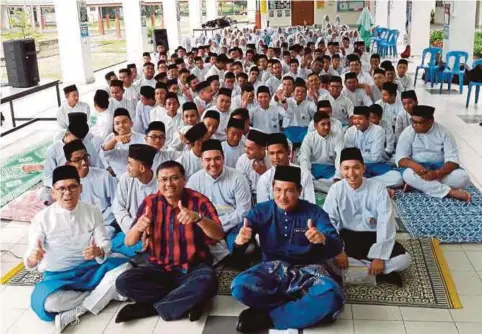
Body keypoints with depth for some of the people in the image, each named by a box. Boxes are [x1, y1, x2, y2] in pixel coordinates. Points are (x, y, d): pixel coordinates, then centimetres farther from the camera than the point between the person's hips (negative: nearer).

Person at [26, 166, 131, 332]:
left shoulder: (92, 212, -4)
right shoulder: (42, 218, -12)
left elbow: (105, 242, -4)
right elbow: (29, 259, -15)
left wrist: (98, 251, -30)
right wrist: (32, 258, -41)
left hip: (89, 269, 2)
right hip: (58, 276, -2)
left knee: (124, 267, -24)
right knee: (48, 302, -35)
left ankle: (74, 313, -23)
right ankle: (104, 294, -13)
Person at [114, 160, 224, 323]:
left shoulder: (199, 201, -10)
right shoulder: (150, 203, -3)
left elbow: (219, 235, -21)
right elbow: (129, 242, -5)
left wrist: (198, 218, -42)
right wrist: (137, 227, -30)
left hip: (193, 268, -2)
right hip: (159, 268, 3)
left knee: (207, 283, -35)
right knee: (123, 282, -22)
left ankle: (147, 307, -18)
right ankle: (188, 300, -17)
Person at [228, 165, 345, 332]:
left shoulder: (314, 212, -3)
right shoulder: (261, 211, 0)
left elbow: (337, 247, -14)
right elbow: (232, 239, -7)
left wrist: (322, 239, -39)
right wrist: (239, 240, -34)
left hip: (307, 271, -1)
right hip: (273, 269, 1)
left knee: (332, 297, -33)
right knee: (240, 287, -30)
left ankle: (267, 318, -21)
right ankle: (309, 309, -17)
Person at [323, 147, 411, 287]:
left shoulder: (378, 189, -12)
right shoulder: (336, 189, -8)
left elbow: (386, 224, -16)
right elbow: (329, 221, -14)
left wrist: (380, 256, -23)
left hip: (373, 237, -1)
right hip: (347, 237, 1)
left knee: (403, 259, -24)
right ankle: (381, 273, -20)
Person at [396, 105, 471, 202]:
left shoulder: (443, 132, -7)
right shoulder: (408, 133, -7)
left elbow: (452, 159, -14)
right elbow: (400, 158, -13)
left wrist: (436, 173, -34)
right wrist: (414, 165, -36)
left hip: (440, 167, 1)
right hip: (419, 168, -1)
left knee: (463, 178, -26)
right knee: (408, 174, -36)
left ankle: (417, 183, -24)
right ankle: (451, 192, -31)